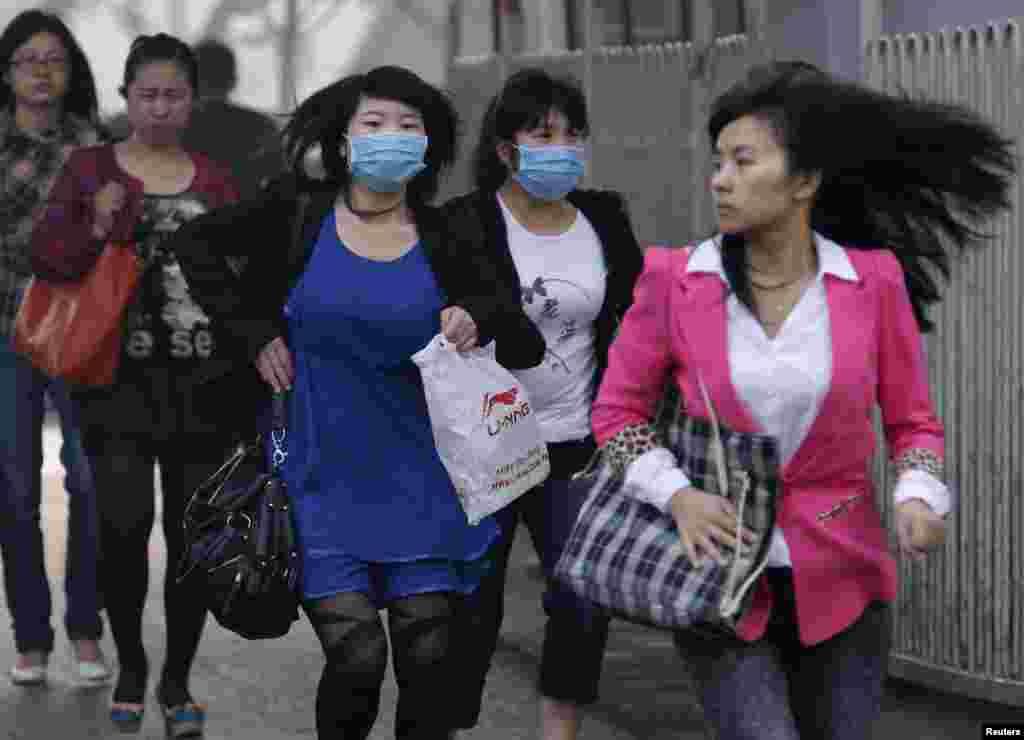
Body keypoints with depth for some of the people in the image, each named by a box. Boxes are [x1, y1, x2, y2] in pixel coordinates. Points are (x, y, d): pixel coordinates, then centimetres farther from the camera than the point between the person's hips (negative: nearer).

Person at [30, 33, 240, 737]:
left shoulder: (215, 180, 10)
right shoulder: (90, 168, 5)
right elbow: (45, 256, 0)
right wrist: (96, 230, -17)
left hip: (200, 380, 2)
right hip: (119, 376, -2)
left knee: (192, 532, 2)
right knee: (125, 524, -14)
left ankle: (178, 679, 18)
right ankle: (130, 664, 10)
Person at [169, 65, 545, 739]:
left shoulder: (445, 243, 0)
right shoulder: (299, 214, -3)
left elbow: (526, 349, 5)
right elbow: (199, 244, 11)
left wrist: (479, 318, -15)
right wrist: (254, 332, 4)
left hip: (418, 480, 2)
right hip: (325, 478, -2)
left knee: (426, 656, 0)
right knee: (356, 655, -11)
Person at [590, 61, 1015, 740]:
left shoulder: (873, 280, -5)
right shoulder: (675, 280, -6)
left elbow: (913, 421, 4)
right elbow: (617, 410, 3)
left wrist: (918, 497, -15)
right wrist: (678, 496, -12)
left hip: (839, 581, 1)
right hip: (719, 572, -1)